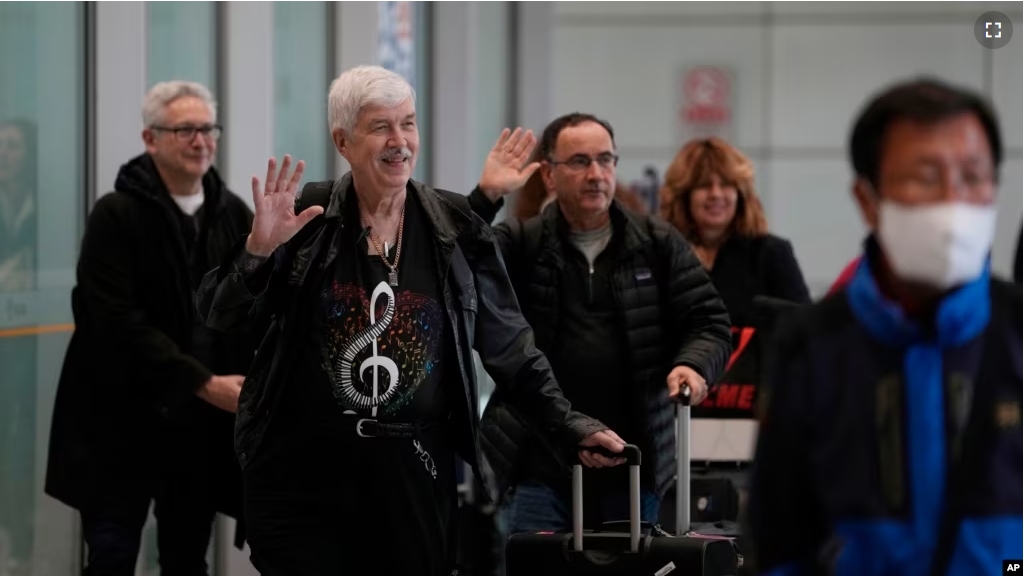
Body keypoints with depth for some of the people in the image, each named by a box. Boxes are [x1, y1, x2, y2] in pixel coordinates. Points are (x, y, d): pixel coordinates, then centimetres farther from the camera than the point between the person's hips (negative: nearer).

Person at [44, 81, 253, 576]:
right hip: (124, 420, -4)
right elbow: (118, 322, -16)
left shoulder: (234, 215, 7)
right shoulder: (116, 215, -8)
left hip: (205, 423, 4)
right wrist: (203, 384, -19)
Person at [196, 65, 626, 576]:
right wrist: (258, 249, -19)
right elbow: (221, 316, -2)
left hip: (414, 471, 2)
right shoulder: (307, 220, -1)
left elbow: (509, 347, 9)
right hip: (303, 470, -1)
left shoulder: (455, 230, 3)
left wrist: (570, 429, 3)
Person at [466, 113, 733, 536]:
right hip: (538, 465, -2)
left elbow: (708, 320, 6)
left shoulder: (659, 244, 9)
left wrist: (692, 363, -15)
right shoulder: (519, 244, 3)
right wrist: (486, 197, -20)